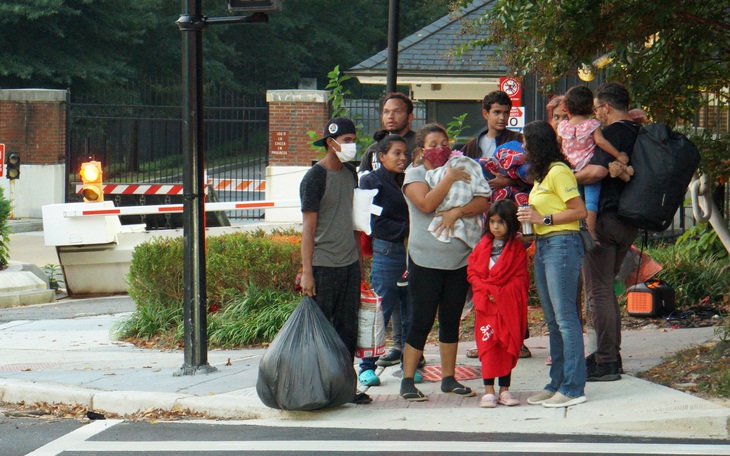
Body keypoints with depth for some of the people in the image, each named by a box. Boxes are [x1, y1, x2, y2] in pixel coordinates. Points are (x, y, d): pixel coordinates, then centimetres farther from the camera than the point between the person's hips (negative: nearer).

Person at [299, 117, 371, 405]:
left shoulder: (350, 174, 13)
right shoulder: (315, 178, -9)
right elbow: (308, 227, -11)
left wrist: (360, 258, 21)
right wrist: (306, 272, -16)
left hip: (350, 264, 7)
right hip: (323, 265, -7)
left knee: (348, 327, 8)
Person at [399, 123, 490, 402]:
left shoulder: (461, 172, 10)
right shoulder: (415, 174, 0)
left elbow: (482, 202, -3)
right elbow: (426, 204, -19)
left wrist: (457, 211, -18)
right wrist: (448, 179, -17)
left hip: (459, 260, 4)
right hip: (426, 260, -4)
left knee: (451, 321, 9)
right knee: (422, 321, -5)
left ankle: (448, 378, 16)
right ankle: (407, 381, 0)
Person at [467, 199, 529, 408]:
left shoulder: (517, 248, 1)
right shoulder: (482, 246, 9)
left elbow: (521, 278, -3)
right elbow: (472, 272, 5)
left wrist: (500, 293, -14)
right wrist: (487, 291, -10)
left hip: (509, 305, -1)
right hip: (486, 304, 1)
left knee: (508, 345, 2)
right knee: (487, 344, -4)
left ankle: (504, 390, 7)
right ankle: (488, 390, -3)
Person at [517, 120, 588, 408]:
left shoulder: (559, 172, -10)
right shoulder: (541, 175, 19)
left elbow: (579, 211, -15)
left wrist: (543, 218, -15)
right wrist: (529, 219, 9)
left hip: (562, 244, -10)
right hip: (542, 246, 10)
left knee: (565, 317, -10)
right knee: (552, 320, 10)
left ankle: (573, 388, -10)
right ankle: (557, 383, 14)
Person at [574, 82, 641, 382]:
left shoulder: (613, 133, -13)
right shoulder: (638, 134, 13)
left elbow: (598, 170, -27)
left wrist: (569, 177, -12)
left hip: (606, 218, -9)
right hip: (630, 221, 9)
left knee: (598, 290, -5)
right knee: (606, 287, 19)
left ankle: (606, 363, -8)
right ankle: (611, 354, 22)